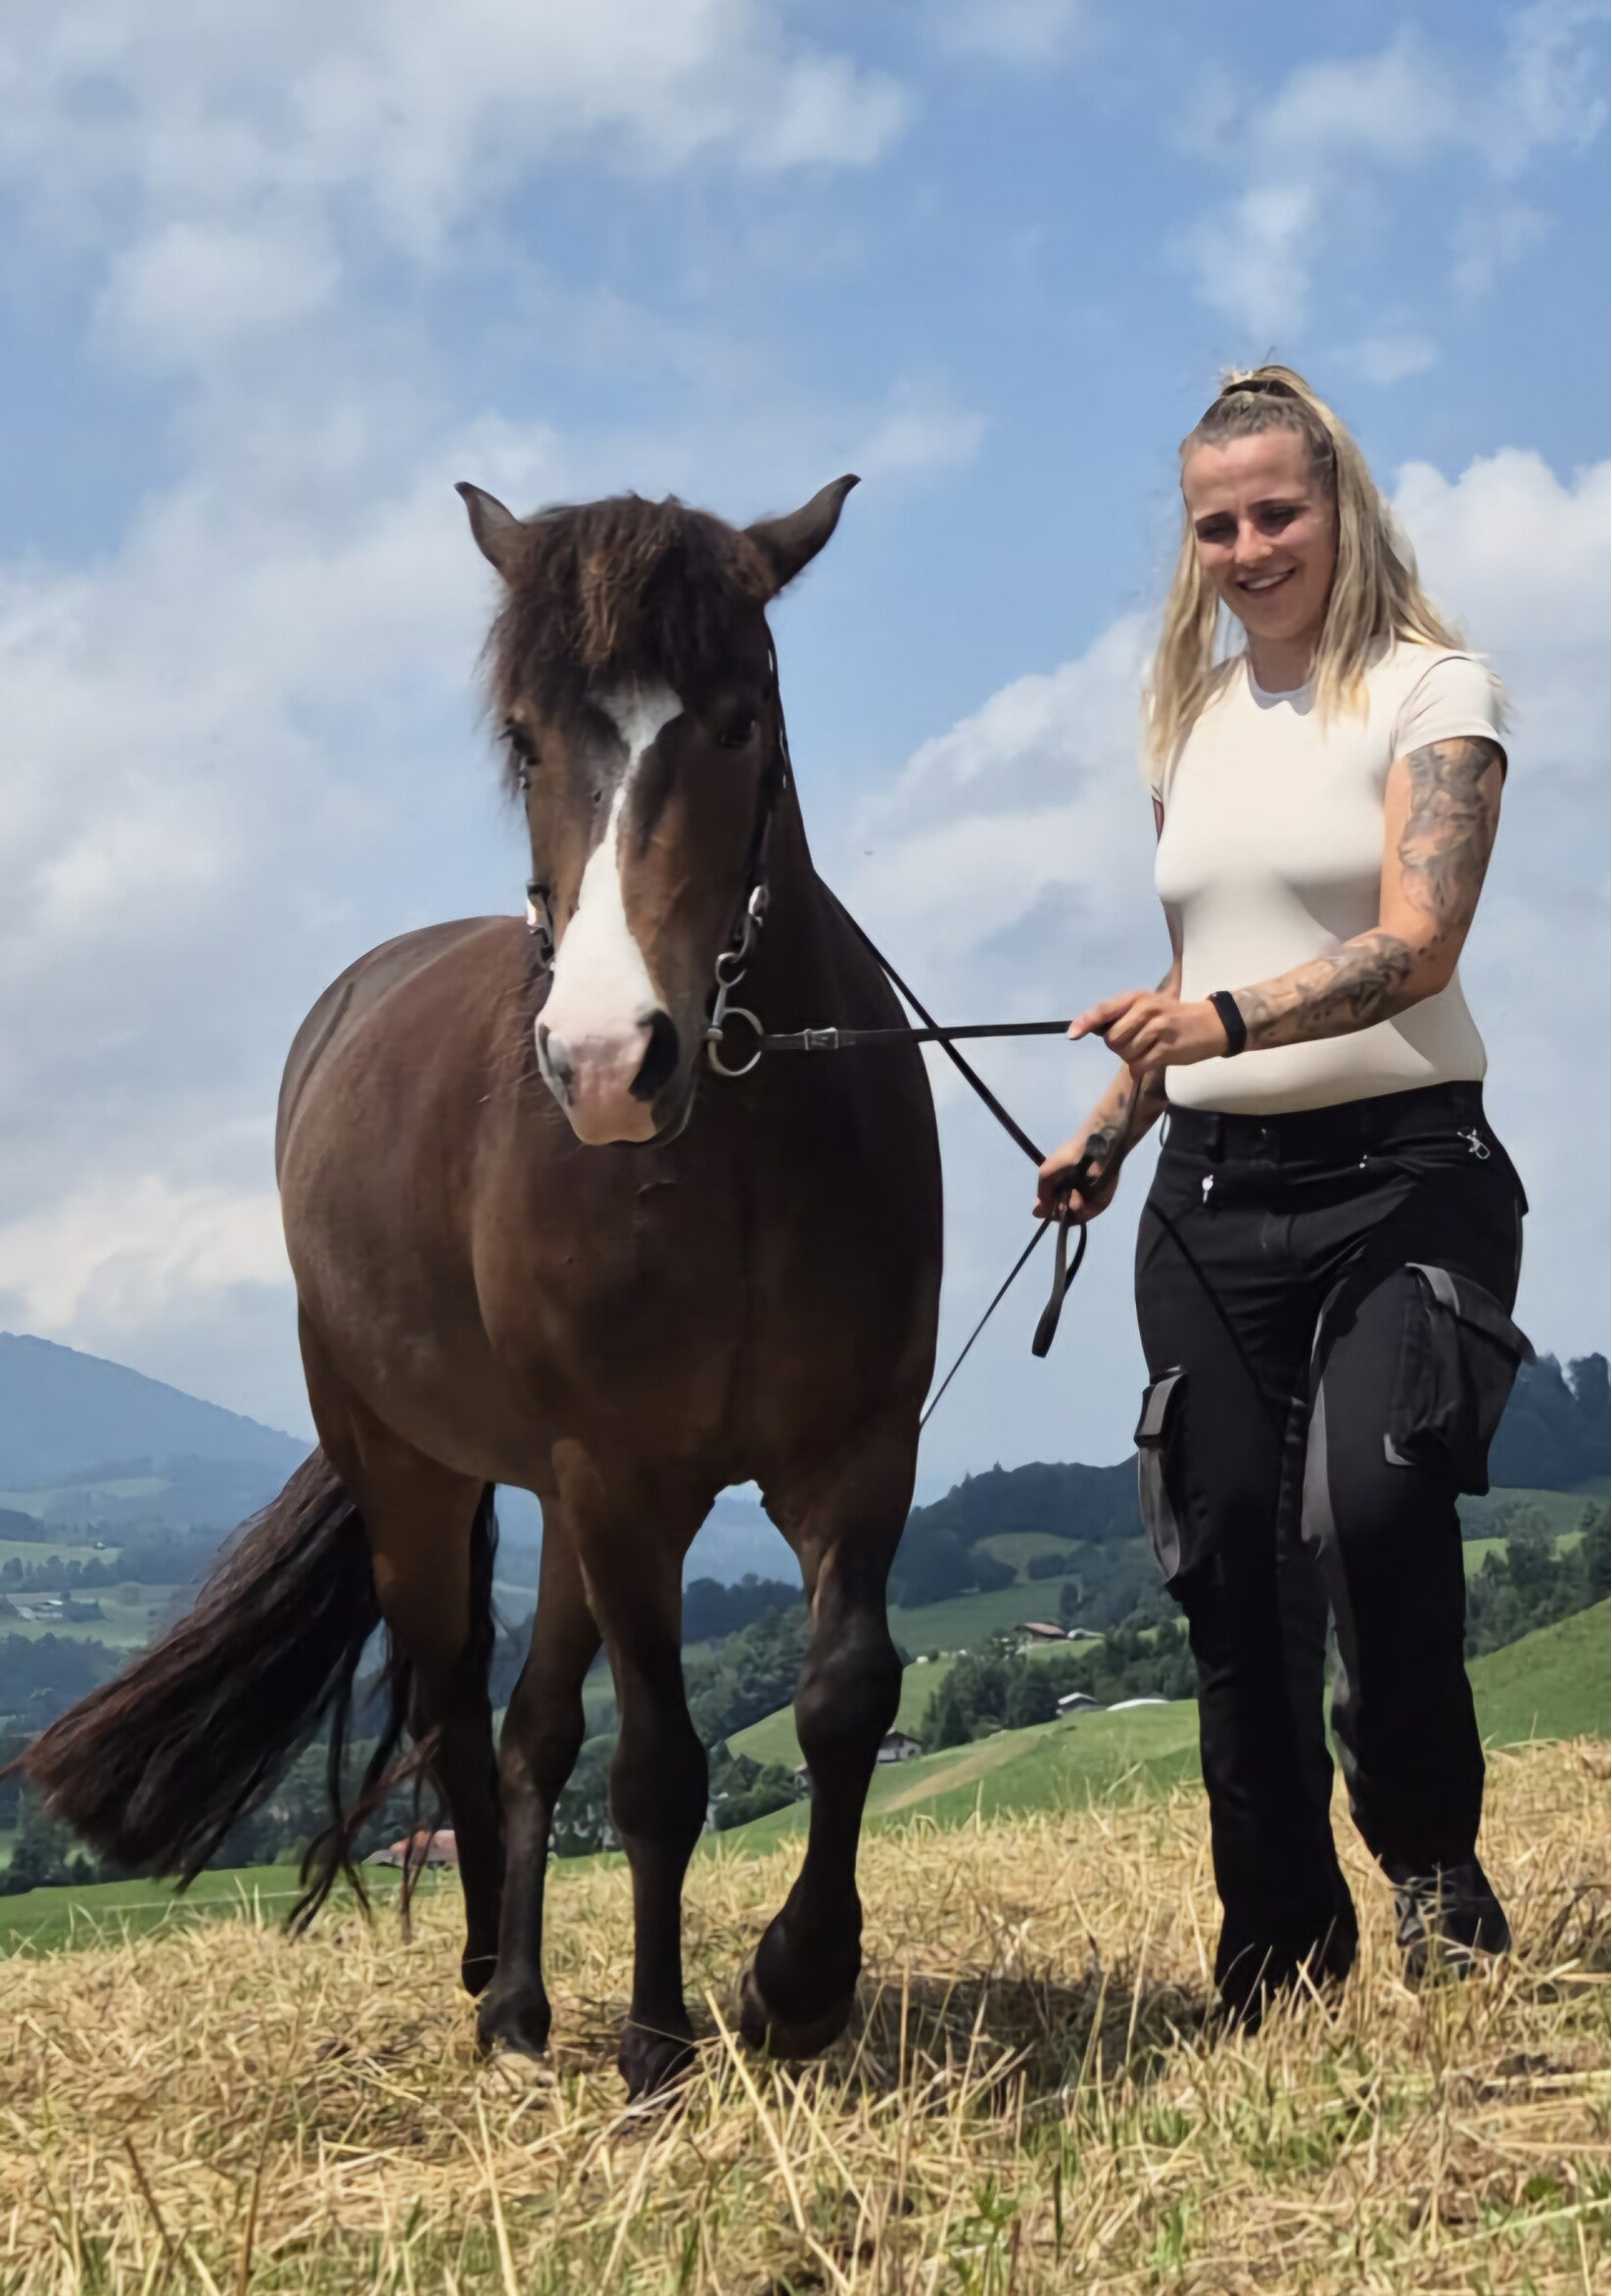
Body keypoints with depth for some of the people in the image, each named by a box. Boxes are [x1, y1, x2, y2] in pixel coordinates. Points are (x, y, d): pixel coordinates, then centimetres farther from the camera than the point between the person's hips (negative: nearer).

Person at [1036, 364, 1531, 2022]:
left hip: (1398, 1169, -6)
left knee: (1373, 1509, -26)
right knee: (1228, 1572, 5)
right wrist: (1107, 1134, 17)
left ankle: (1433, 1858, -2)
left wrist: (1228, 1019, -35)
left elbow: (1418, 945, -20)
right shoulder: (1193, 722, 13)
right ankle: (1276, 1949, 17)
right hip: (1212, 1193, 6)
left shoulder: (1430, 689, -5)